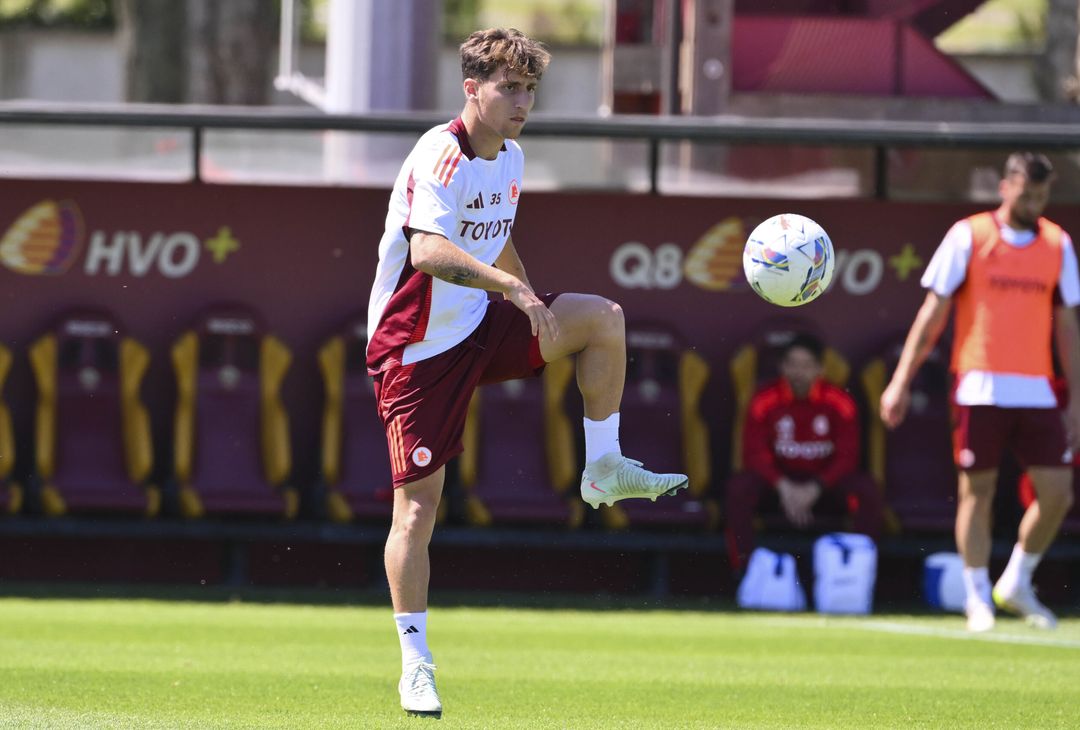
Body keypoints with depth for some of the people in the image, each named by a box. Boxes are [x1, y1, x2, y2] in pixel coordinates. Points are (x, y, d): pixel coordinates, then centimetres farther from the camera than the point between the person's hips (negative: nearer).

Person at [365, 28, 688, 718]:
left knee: (604, 317, -9)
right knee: (419, 504, -7)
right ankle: (415, 665, -1)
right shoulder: (443, 153, -21)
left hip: (481, 326, 7)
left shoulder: (510, 157, 7)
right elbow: (428, 251, -37)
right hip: (418, 348, -7)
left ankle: (605, 469, 1)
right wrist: (513, 288, -46)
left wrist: (538, 314, 28)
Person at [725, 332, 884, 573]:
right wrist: (784, 487, -26)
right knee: (739, 487, -30)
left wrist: (815, 488, -25)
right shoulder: (764, 401, -6)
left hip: (823, 484, 0)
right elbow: (754, 454, -9)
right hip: (778, 484, 0)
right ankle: (742, 570, -26)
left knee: (867, 488, -28)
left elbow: (847, 457, -9)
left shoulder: (839, 402, -7)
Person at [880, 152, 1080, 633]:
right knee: (977, 490, -1)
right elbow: (933, 313, 1)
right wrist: (901, 381, -4)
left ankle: (1016, 584, 16)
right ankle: (977, 598, 10)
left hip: (1036, 391, 3)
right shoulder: (968, 236, 0)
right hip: (979, 388, -3)